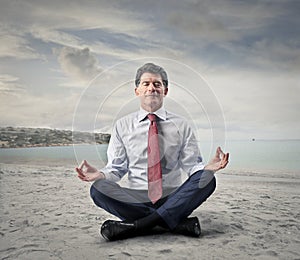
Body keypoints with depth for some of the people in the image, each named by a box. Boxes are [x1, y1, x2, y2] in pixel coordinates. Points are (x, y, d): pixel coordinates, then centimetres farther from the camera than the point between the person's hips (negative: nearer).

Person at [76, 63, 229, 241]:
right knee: (98, 189, -26)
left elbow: (192, 166, 4)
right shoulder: (123, 126, 8)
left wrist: (208, 168, -18)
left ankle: (135, 226, -28)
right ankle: (180, 223, -26)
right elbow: (116, 168, 7)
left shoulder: (180, 125, 7)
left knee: (207, 180, -27)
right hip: (136, 200, 1)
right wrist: (100, 174, -15)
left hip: (173, 198, 0)